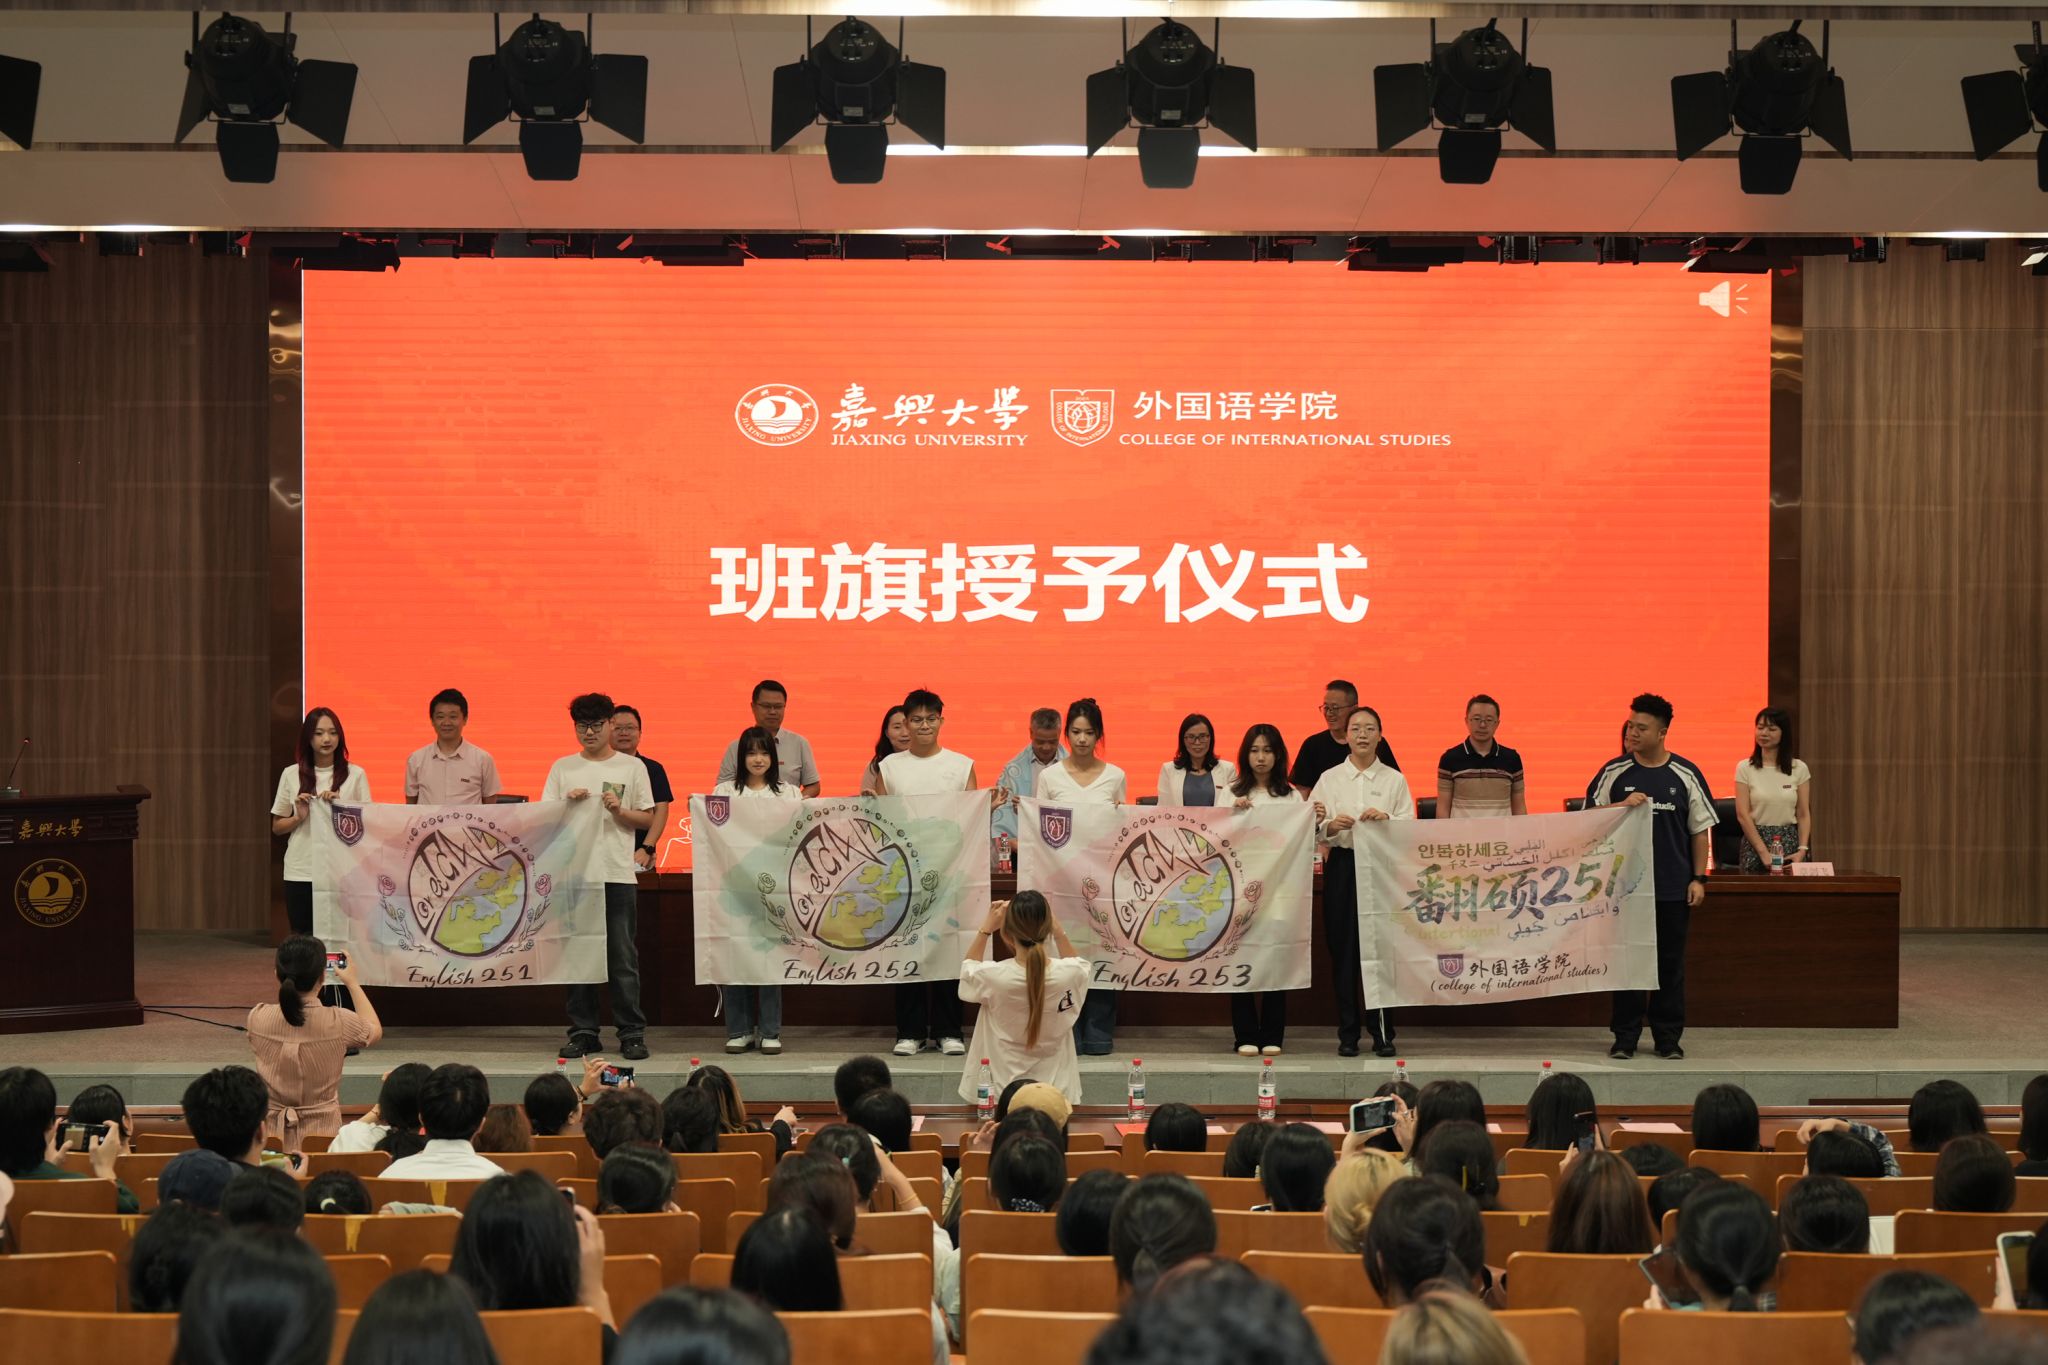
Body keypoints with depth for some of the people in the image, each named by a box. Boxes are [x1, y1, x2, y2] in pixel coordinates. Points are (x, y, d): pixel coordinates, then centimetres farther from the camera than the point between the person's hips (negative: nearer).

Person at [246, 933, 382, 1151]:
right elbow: (375, 1032, 11)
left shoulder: (257, 1018, -8)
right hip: (322, 1135, -2)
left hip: (271, 1133, 2)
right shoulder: (339, 1023, -13)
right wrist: (352, 983, 21)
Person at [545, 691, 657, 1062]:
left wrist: (620, 811, -10)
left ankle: (632, 1032, 3)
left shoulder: (632, 767, 7)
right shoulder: (562, 768, 11)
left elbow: (648, 819, 7)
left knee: (623, 957, -2)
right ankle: (582, 1032, 10)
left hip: (618, 874, -2)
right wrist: (569, 803, -10)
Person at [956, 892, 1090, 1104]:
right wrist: (1058, 931, 2)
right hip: (1056, 1094, 2)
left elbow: (968, 970, 5)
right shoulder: (1068, 975, -20)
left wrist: (986, 928, 1)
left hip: (999, 1093, -1)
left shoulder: (993, 977, -25)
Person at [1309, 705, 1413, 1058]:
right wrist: (1330, 826, -16)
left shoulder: (1394, 779, 8)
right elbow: (1310, 827, 4)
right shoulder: (1329, 778, 9)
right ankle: (1347, 1034, 7)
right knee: (1343, 951, 1)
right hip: (1342, 867, 1)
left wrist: (1385, 818, -17)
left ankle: (1382, 1032, 5)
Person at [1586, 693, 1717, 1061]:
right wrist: (1623, 805, -12)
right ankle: (1625, 1036, 10)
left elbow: (1700, 830, 6)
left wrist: (1698, 878, 0)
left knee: (1670, 963, 5)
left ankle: (1668, 1037, 14)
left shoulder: (1686, 774, 3)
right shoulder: (1614, 772, 3)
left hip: (1674, 888, 0)